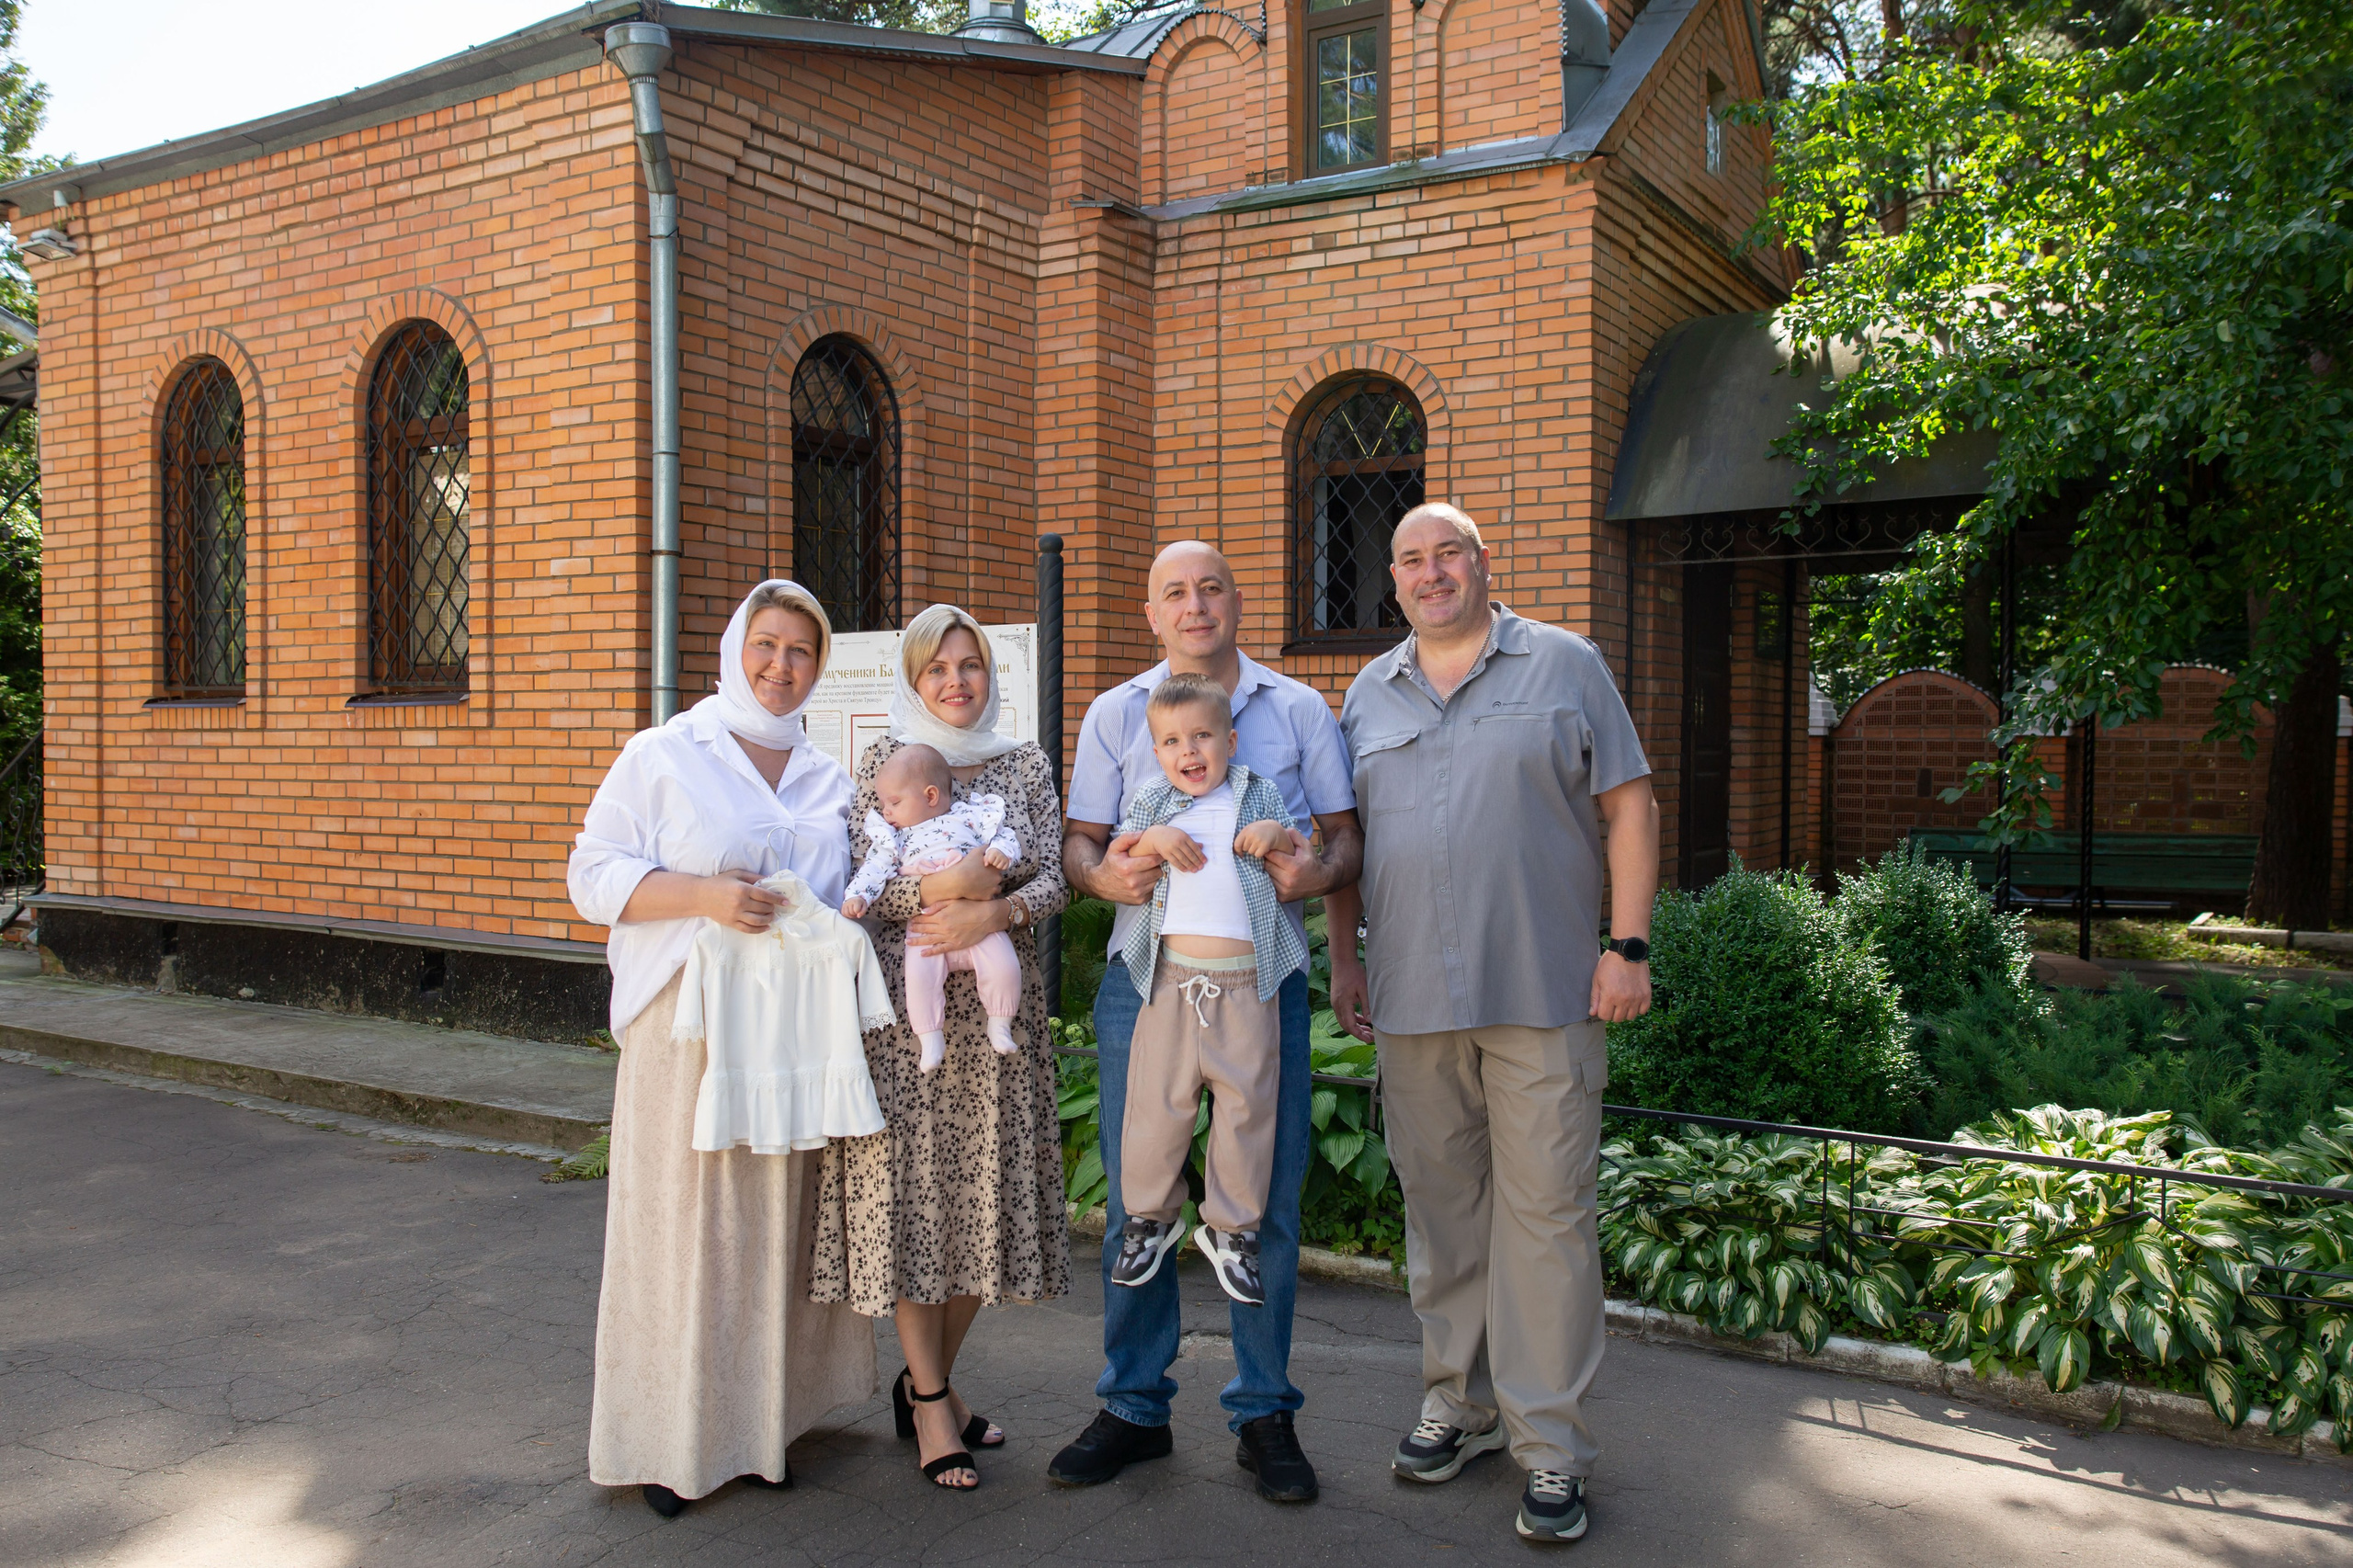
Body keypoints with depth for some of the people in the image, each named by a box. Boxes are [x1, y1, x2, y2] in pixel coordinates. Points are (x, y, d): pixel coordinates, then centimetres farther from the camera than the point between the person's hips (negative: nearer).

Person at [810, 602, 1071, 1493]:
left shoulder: (1027, 765, 9)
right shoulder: (883, 763, 3)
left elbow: (1054, 880, 2)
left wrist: (993, 911, -16)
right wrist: (941, 887, -19)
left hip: (999, 1008, 3)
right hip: (907, 1007, -2)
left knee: (985, 1191, 6)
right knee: (911, 1191, -1)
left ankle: (930, 1378, 26)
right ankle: (929, 1403, 14)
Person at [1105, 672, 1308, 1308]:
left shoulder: (1259, 796, 9)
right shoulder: (1153, 804, 10)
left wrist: (1277, 835, -8)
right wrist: (1153, 838, -10)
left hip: (1246, 983, 0)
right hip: (1172, 978, 0)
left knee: (1246, 1105, 5)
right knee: (1157, 1101, 5)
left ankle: (1231, 1230, 22)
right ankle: (1150, 1217, 26)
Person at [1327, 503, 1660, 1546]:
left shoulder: (1565, 666, 4)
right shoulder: (1369, 694, 14)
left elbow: (1628, 805, 1)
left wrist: (1628, 945, -7)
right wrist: (1343, 954, 11)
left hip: (1543, 994, -3)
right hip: (1412, 997, 4)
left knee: (1545, 1214, -2)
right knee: (1440, 1210, 12)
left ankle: (1551, 1448, 8)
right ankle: (1458, 1405, 27)